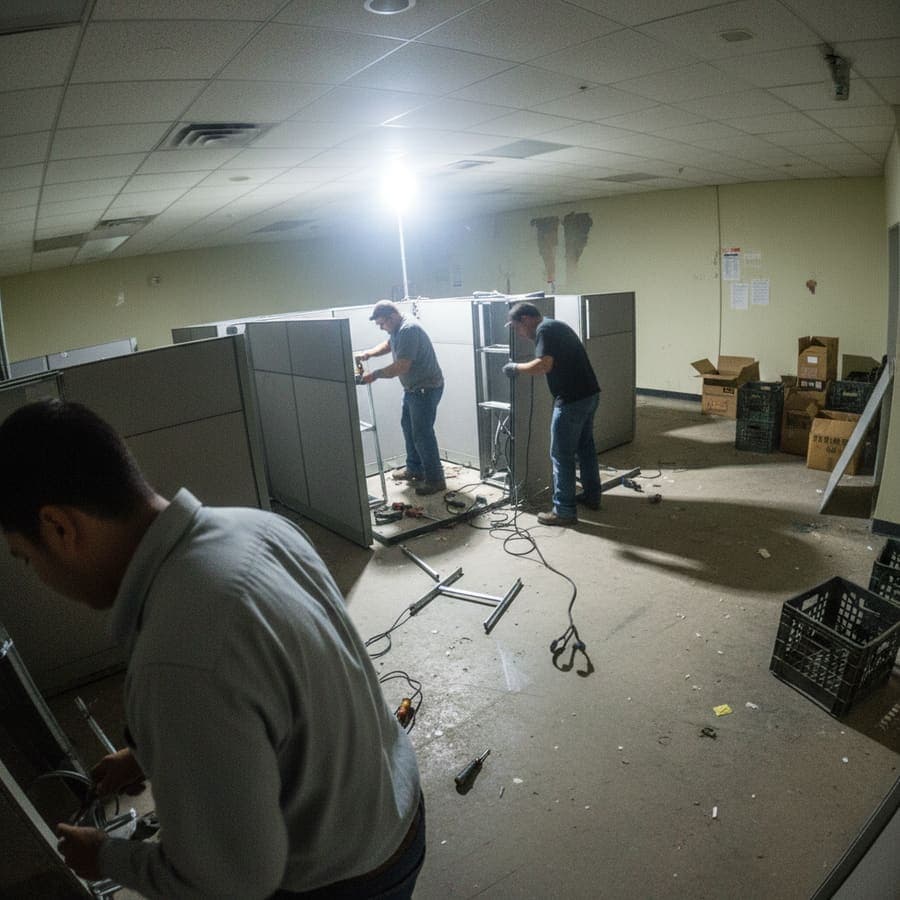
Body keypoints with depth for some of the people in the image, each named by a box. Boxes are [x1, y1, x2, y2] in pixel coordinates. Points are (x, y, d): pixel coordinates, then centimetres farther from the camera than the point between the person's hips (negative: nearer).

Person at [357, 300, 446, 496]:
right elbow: (388, 344, 26)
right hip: (413, 388, 11)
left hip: (426, 388, -11)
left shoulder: (409, 330, -26)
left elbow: (401, 367, -29)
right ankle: (414, 469, 34)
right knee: (408, 426, 19)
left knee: (422, 434, -7)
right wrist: (369, 353, 7)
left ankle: (435, 480, 3)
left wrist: (375, 374, -19)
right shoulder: (397, 328, 6)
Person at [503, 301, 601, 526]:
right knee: (585, 446, 22)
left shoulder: (544, 330, -12)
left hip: (572, 400, -10)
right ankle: (591, 496, 34)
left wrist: (515, 368, -11)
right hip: (589, 394, 10)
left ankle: (564, 511, 4)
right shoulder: (555, 325, 18)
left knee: (562, 455, -2)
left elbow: (544, 365, -24)